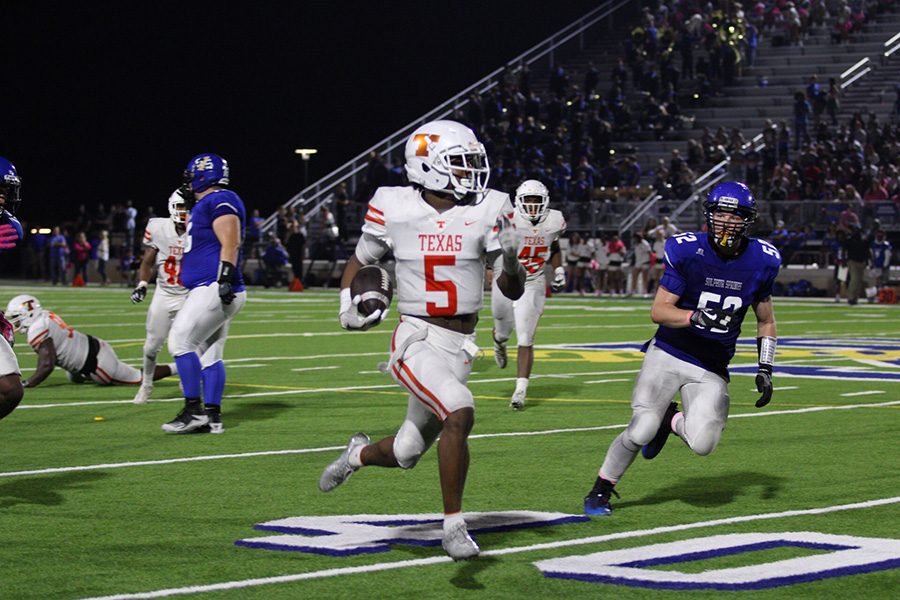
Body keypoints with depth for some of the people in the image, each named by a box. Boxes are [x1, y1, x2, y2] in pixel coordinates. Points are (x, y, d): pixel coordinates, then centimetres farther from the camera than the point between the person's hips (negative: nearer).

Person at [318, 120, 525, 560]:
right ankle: (453, 526, -13)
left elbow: (513, 292, 0)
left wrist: (510, 260, -20)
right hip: (417, 339, -4)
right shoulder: (395, 209, -6)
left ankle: (359, 454, 50)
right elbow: (359, 262, 11)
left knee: (407, 454, 13)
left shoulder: (487, 211, -3)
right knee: (459, 413, -29)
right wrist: (349, 306, -6)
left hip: (460, 347, 4)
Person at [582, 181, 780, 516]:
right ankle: (601, 488, 8)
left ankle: (672, 420, 18)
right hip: (668, 354, -2)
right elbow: (658, 311, -13)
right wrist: (696, 317, -31)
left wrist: (765, 370, 5)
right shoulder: (687, 250, -11)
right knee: (642, 430, -18)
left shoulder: (761, 261, -1)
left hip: (712, 368, 2)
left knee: (702, 444, -19)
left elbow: (766, 322, 14)